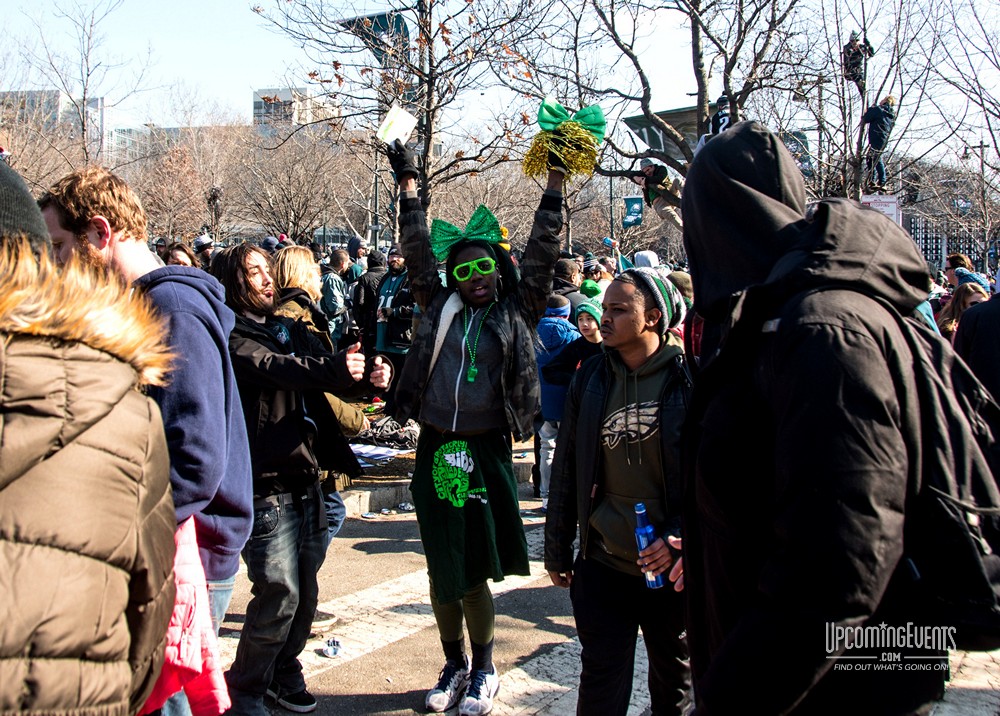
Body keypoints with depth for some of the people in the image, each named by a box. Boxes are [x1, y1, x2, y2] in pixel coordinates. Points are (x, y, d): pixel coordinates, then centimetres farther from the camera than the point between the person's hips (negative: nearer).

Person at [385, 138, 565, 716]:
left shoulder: (517, 311, 4)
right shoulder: (441, 306, 10)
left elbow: (542, 255, -1)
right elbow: (418, 253, 10)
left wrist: (555, 184, -5)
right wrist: (410, 186, 7)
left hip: (487, 452, -3)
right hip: (436, 451, 3)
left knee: (472, 575, 2)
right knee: (441, 575, 11)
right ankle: (455, 668, 31)